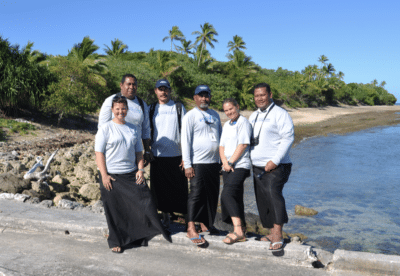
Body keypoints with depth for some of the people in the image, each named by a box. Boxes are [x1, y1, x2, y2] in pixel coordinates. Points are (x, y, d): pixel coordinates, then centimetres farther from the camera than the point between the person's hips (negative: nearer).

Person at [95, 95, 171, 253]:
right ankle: (116, 242, 20)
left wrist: (140, 170, 1)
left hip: (132, 175, 3)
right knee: (114, 212, 4)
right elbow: (99, 153, -6)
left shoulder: (133, 129, 12)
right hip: (111, 176, -3)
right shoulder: (106, 128, -2)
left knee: (145, 202, -3)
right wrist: (104, 175, -13)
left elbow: (138, 152, 15)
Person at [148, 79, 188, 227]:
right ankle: (166, 219, 22)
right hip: (157, 156, 2)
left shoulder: (178, 107, 4)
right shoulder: (151, 109, 10)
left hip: (176, 155, -2)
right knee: (161, 191, 7)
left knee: (180, 190, 0)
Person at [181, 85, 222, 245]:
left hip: (214, 162, 6)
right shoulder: (190, 116, -2)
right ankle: (191, 229, 2)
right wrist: (187, 165, -13)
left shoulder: (215, 115, 15)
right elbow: (185, 141, -7)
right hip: (198, 163, -6)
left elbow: (221, 137, 21)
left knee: (212, 195, 9)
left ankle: (205, 225, 23)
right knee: (196, 194, -5)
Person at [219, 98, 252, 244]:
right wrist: (224, 161, -3)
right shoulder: (226, 125, 20)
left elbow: (243, 145, -13)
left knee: (227, 195, -20)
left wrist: (230, 162, -12)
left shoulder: (243, 122, -5)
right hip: (227, 167, 8)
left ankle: (238, 231, -18)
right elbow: (222, 146, 15)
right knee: (235, 198, 9)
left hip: (240, 166, -8)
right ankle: (241, 232, 17)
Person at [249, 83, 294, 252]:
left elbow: (288, 138, -13)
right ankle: (273, 233, 22)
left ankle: (277, 236, -22)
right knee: (262, 201, 10)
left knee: (273, 194, -22)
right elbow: (247, 139, 24)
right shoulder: (253, 116, 18)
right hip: (257, 167, 8)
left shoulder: (280, 114, -6)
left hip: (275, 167, -8)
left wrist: (275, 160, -20)